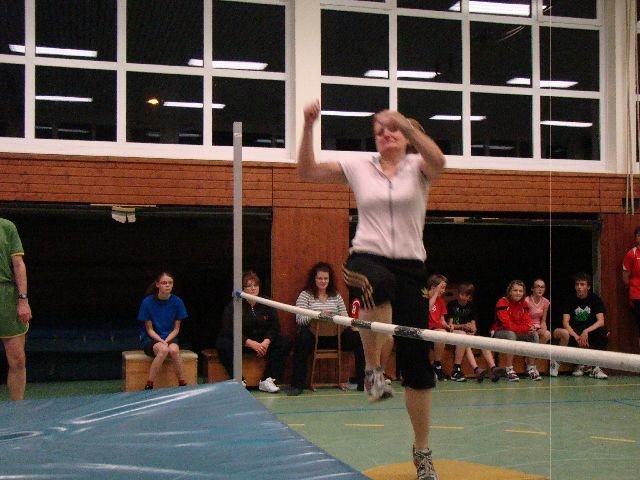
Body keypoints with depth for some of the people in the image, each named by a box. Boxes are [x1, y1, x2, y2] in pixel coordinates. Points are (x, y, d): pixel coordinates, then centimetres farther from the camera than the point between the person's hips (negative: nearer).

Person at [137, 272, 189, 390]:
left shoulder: (177, 301, -2)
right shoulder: (147, 302, -8)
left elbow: (176, 328, 3)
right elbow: (149, 329, -4)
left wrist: (167, 340, -14)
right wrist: (160, 341, -19)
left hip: (170, 337, 2)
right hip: (151, 339, -2)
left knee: (174, 350, -34)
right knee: (163, 349, -36)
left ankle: (183, 384, -23)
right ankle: (149, 385, -28)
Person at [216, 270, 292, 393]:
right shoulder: (233, 306, -8)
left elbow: (274, 327, -1)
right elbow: (228, 330, -17)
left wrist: (266, 342, -22)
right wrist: (251, 343, -27)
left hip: (263, 341, 3)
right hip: (240, 342, -3)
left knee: (285, 342, -17)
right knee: (223, 344, -33)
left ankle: (267, 380, -20)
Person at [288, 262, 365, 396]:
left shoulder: (336, 295, 17)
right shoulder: (305, 295, 4)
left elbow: (344, 316, 10)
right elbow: (299, 319, -8)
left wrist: (351, 324, -14)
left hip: (334, 337, 4)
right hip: (313, 337, -3)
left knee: (357, 337, -18)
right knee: (302, 338, -37)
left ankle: (362, 382, -10)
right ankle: (297, 385, -30)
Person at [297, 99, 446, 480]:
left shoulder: (418, 166, 6)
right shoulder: (359, 167, 11)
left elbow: (438, 162, -19)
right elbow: (308, 171, 8)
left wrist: (410, 127, -32)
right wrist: (309, 127, -4)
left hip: (410, 266, 1)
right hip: (366, 259, -1)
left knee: (417, 359, 2)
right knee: (380, 284, -42)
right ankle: (373, 368, -21)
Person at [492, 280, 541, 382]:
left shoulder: (524, 304, 2)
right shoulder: (503, 303, -19)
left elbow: (526, 321, -4)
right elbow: (507, 325, -27)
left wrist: (531, 327, -30)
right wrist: (525, 329, -35)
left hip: (518, 333, 6)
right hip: (499, 333, -6)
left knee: (534, 334, -17)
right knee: (510, 334, -37)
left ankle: (531, 369, -10)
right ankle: (509, 370, -33)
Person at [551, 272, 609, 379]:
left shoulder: (595, 299, -2)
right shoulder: (570, 300, -1)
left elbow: (601, 321, -13)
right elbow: (565, 322, -11)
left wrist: (586, 332, -29)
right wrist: (577, 337, -28)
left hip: (591, 331, 0)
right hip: (574, 332, 0)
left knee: (605, 333, -32)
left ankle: (595, 367, -17)